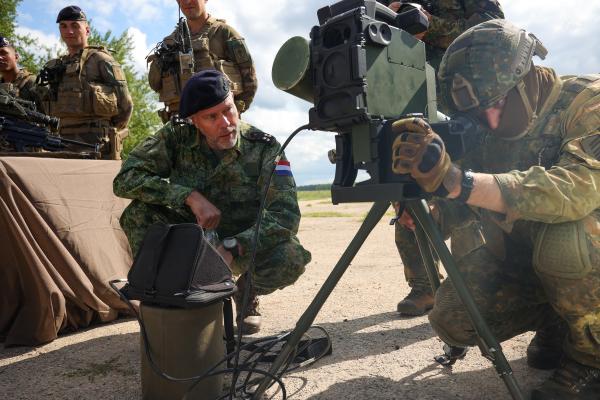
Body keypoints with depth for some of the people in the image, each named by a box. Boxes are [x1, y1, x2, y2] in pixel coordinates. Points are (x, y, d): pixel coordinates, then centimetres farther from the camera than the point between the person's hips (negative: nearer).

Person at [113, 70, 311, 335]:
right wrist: (190, 196, -30)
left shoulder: (264, 148, -19)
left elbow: (286, 215, -27)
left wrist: (230, 248, -39)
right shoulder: (177, 136, -13)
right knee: (138, 213, -24)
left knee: (292, 258, -32)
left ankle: (248, 294, 3)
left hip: (243, 243, -1)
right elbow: (125, 179, -19)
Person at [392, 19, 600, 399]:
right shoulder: (486, 132, -5)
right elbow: (460, 214, -7)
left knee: (563, 235, -36)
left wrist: (456, 180, -50)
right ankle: (554, 321, 14)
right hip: (524, 260, 5)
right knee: (452, 317, -14)